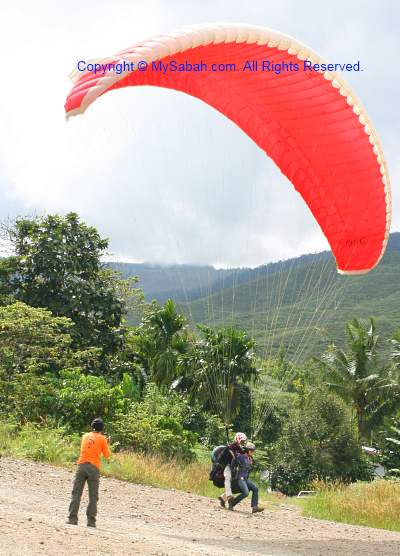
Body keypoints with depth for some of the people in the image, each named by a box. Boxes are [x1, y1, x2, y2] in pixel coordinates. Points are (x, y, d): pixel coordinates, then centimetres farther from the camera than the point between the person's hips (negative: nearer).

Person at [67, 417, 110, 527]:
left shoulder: (85, 436, 13)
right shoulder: (102, 439, 2)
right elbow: (107, 455, 5)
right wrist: (106, 444, 21)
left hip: (82, 465, 2)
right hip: (94, 468, -2)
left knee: (76, 493, 5)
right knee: (93, 496, 4)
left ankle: (72, 518, -1)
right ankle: (91, 521, 0)